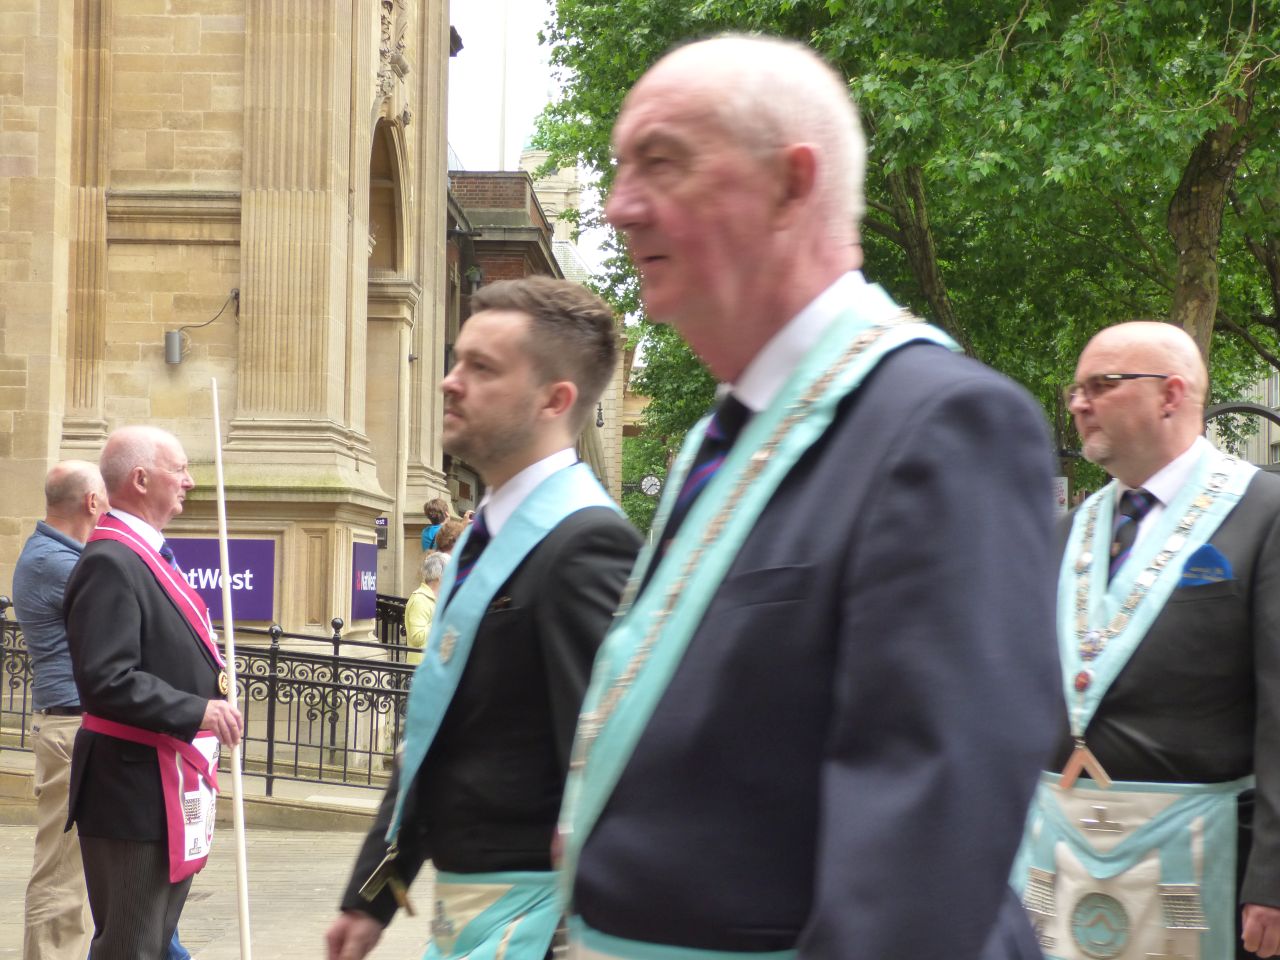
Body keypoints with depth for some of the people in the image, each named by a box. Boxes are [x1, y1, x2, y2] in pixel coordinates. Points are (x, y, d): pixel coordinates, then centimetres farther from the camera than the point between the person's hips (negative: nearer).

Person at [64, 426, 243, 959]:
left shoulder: (147, 554, 14)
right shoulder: (110, 563, -18)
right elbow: (106, 681, -26)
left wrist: (213, 674, 10)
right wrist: (198, 712, -23)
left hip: (173, 785, 10)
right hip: (135, 789, -10)